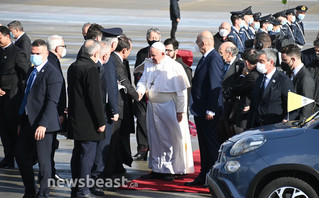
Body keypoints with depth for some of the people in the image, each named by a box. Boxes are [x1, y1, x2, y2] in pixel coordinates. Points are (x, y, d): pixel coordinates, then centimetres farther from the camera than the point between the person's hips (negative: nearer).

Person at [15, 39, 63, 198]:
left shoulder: (52, 73, -12)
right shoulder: (31, 71, 15)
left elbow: (52, 101, -19)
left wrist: (43, 124, -26)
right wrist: (22, 122, 19)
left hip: (42, 124, -9)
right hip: (28, 122, 9)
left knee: (43, 161, -1)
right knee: (21, 156, 14)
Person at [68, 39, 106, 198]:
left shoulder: (73, 67, 10)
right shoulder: (91, 69, -17)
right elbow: (95, 97, -19)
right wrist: (101, 121, -14)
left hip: (75, 118, 9)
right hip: (88, 120, -9)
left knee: (78, 154, 15)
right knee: (87, 154, -5)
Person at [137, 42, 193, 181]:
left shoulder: (174, 67, -11)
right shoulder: (149, 64, 8)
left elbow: (181, 91, -11)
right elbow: (144, 80, 8)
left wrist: (180, 111, -13)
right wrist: (140, 90, -15)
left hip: (168, 107, -6)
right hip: (152, 106, 6)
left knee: (169, 139, -1)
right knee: (154, 139, 11)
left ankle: (169, 170, 6)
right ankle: (156, 169, 20)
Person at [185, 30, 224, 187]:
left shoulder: (214, 59, -17)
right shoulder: (205, 58, 13)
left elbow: (215, 86, -20)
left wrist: (210, 110, -21)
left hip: (209, 112, -10)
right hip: (200, 110, 10)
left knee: (212, 145, -3)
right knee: (204, 145, 14)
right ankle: (204, 177, 21)